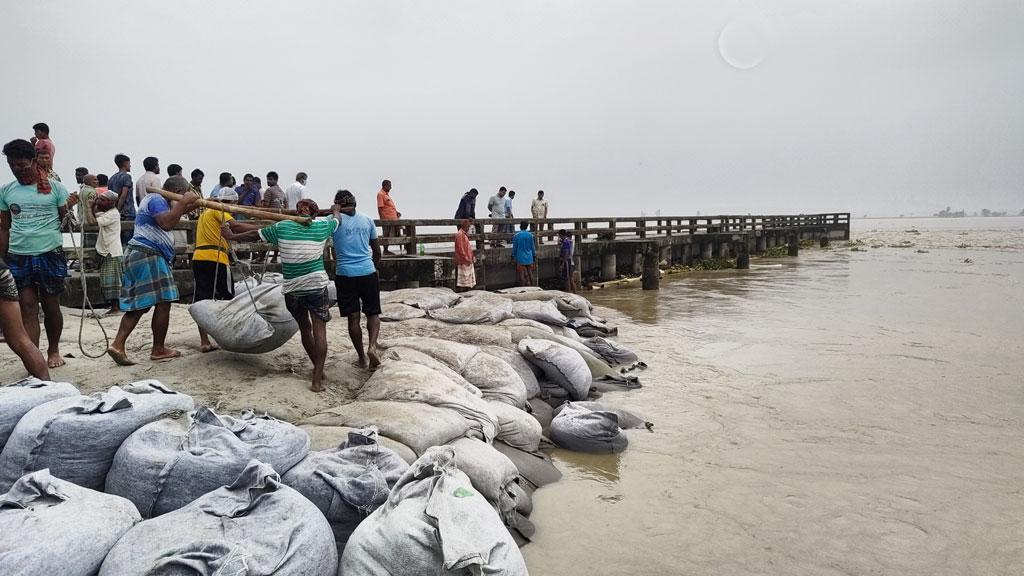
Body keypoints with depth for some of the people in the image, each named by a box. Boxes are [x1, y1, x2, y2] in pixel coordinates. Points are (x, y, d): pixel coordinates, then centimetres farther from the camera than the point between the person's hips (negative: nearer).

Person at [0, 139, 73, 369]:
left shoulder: (55, 187, 1)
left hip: (50, 254, -2)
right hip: (19, 257, 2)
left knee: (51, 305, 8)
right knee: (28, 307, -1)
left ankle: (53, 350, 25)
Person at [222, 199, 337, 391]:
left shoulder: (282, 227, 3)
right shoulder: (322, 225, 4)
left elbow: (255, 235, 11)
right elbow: (336, 219, 25)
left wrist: (231, 236, 27)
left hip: (292, 288, 2)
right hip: (317, 285, -2)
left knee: (305, 328, 17)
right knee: (319, 329, -2)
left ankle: (318, 369, 28)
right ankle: (317, 379, -9)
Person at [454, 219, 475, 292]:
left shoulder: (465, 234, 17)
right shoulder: (459, 234, -13)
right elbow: (460, 249, -19)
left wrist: (472, 258, 15)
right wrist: (466, 259, -19)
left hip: (468, 262, 10)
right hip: (462, 262, -10)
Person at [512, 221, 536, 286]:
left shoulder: (516, 236, -9)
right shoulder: (530, 235, -1)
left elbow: (514, 247, -3)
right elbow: (532, 247, 6)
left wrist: (513, 256, 9)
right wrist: (534, 255, 17)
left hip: (521, 258, -3)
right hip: (529, 258, 3)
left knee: (522, 275, 3)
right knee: (530, 274, 11)